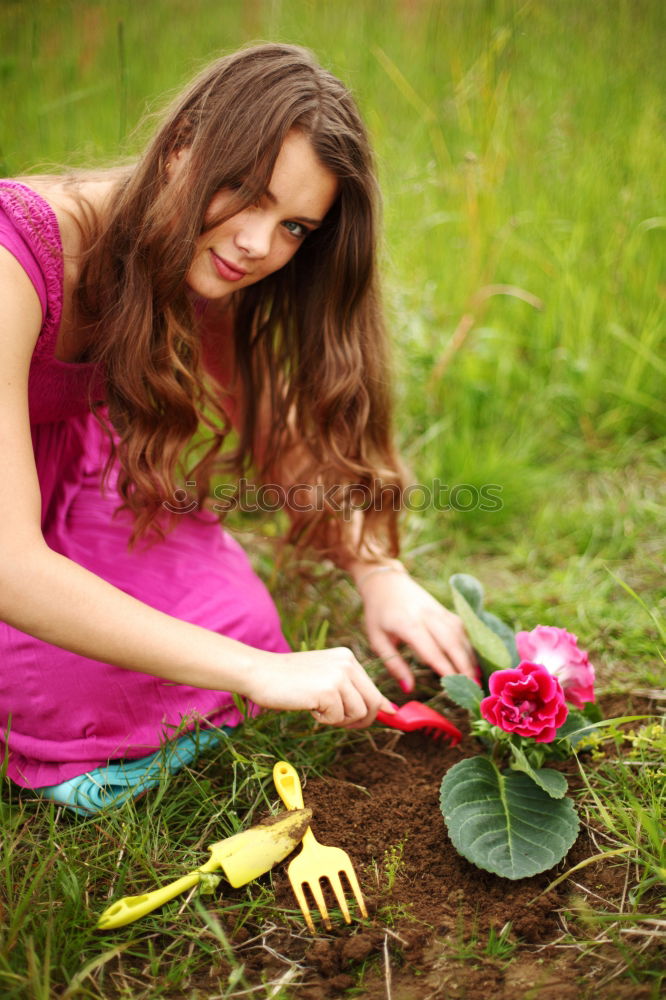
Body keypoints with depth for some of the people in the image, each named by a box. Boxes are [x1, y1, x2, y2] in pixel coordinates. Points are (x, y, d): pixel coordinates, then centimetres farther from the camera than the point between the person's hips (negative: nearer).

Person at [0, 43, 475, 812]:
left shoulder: (209, 286, -13)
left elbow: (285, 437, -2)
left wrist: (381, 575, -19)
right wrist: (258, 671, -39)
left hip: (72, 473, 6)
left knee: (235, 625, -12)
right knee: (95, 690, -24)